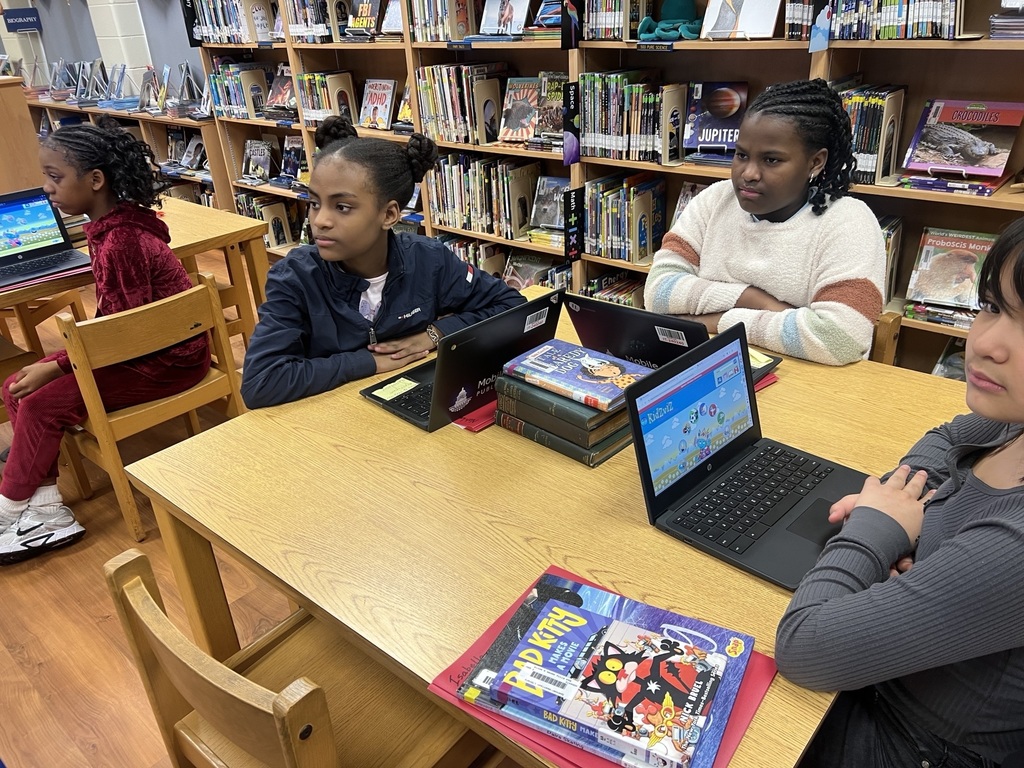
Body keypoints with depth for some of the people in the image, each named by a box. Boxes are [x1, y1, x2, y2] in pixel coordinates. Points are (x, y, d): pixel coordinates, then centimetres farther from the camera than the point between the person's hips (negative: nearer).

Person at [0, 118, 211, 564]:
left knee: (40, 404, -12)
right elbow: (114, 315, 9)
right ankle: (46, 511, 3)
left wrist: (55, 367, -18)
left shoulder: (120, 241, -25)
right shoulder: (107, 225, 4)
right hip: (141, 344, 10)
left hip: (167, 360, -10)